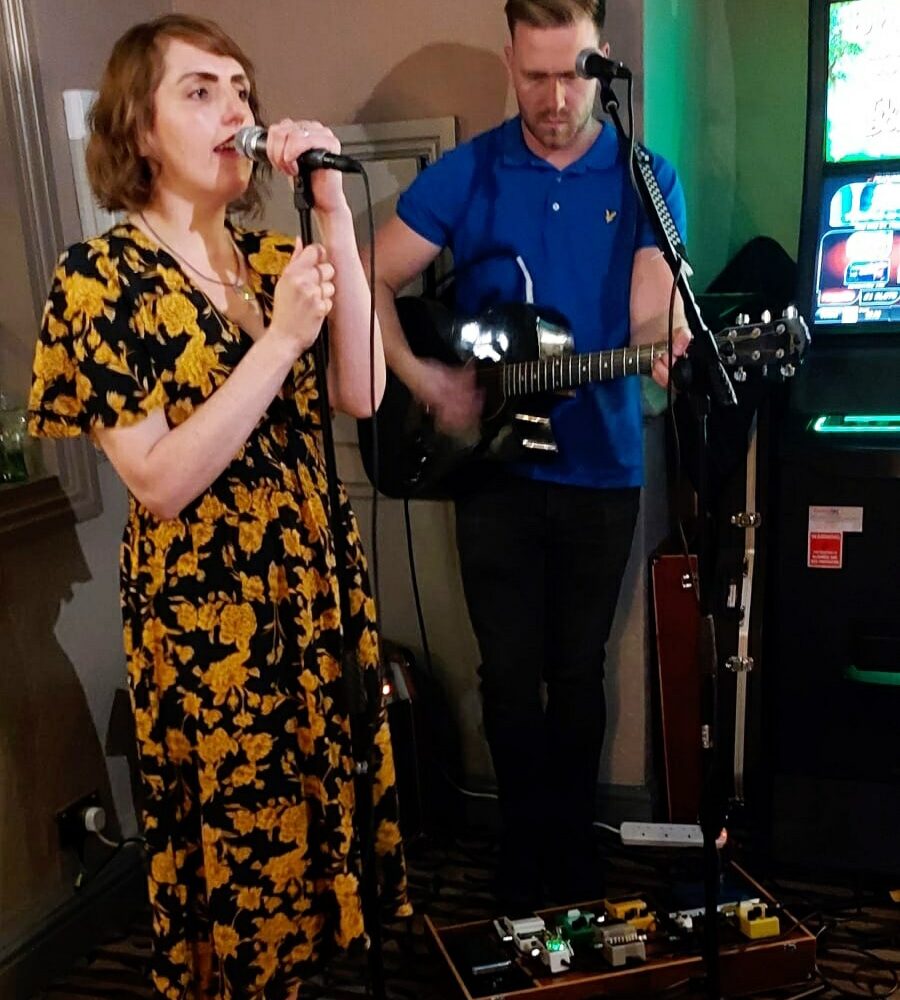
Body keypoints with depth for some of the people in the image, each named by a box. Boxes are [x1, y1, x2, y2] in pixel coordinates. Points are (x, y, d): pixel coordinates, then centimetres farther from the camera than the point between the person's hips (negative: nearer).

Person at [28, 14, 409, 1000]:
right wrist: (280, 338, -23)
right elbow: (159, 482, -19)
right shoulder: (100, 277, -11)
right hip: (206, 612, -5)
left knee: (329, 802, 18)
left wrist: (334, 211, -13)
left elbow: (361, 393, -9)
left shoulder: (273, 255, 6)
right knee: (239, 840, 11)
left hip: (318, 586, 6)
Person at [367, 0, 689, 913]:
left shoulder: (646, 180, 0)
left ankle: (572, 837, 33)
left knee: (578, 668, 12)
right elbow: (375, 281, 1)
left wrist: (664, 348, -33)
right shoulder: (464, 174, -1)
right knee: (510, 672, 5)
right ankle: (525, 840, 27)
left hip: (601, 469, 1)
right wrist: (422, 377, -12)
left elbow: (651, 316, -10)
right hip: (494, 468, 0)